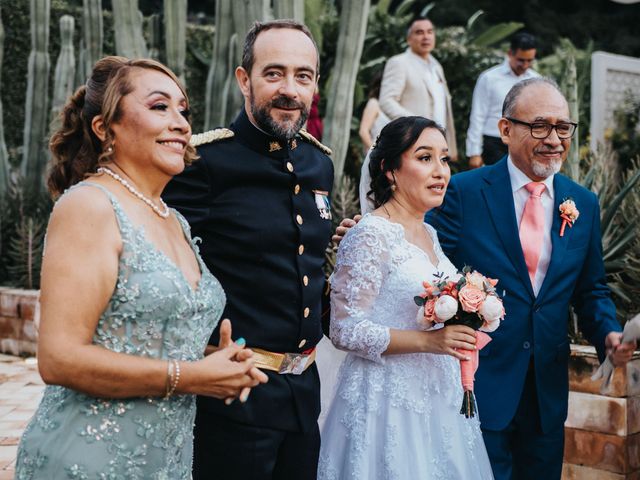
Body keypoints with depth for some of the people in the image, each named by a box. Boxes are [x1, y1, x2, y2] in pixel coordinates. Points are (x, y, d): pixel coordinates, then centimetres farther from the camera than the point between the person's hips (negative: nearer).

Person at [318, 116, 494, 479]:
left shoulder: (429, 234, 10)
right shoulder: (371, 235, -15)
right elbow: (346, 330, -18)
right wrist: (428, 341, -23)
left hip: (439, 395, 8)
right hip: (391, 399, -8)